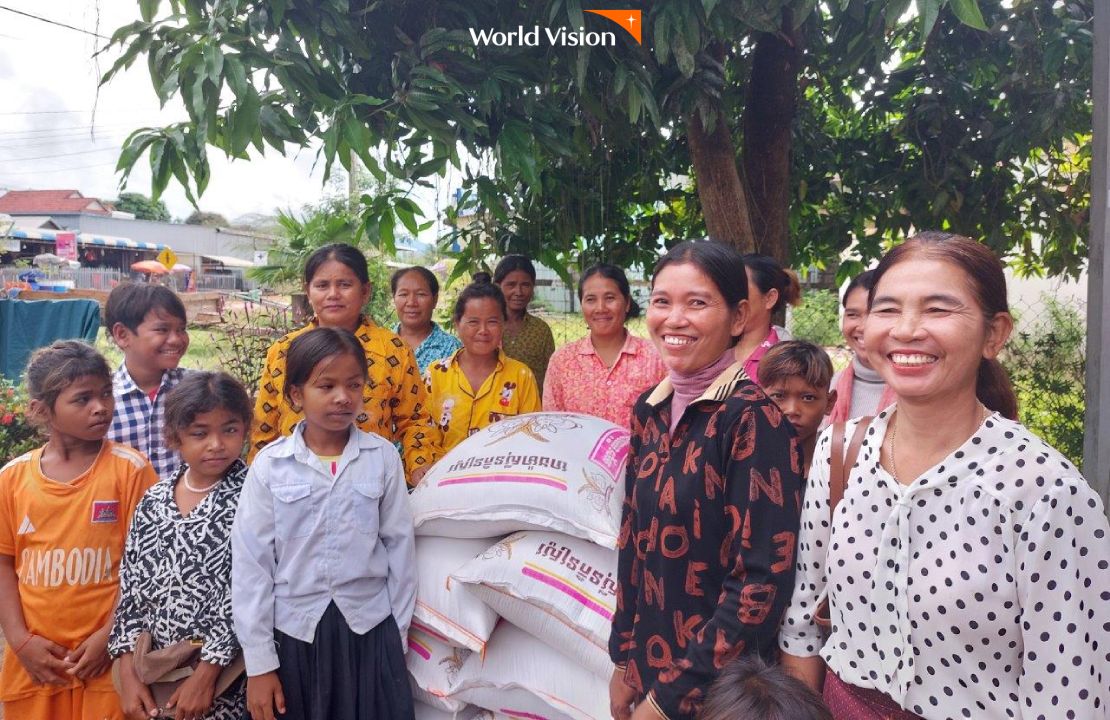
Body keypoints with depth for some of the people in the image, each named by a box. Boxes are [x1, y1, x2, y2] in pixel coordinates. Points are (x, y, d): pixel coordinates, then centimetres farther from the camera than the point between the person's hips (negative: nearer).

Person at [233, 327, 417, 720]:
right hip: (294, 631, 0)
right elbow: (250, 563, -4)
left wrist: (398, 635, 4)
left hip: (370, 629, 0)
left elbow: (400, 548, 1)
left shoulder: (383, 457, -5)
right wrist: (259, 662, -3)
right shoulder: (269, 465, -6)